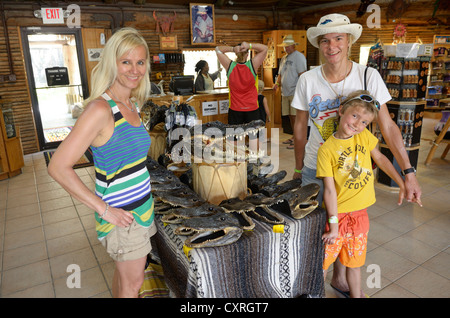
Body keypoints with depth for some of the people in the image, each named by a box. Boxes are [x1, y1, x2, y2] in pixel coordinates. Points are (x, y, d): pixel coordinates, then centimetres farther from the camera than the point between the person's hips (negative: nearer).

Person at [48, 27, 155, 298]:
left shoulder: (132, 106, 5)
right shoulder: (100, 109, -21)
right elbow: (59, 167, -23)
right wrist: (104, 209, -21)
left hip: (140, 205, 7)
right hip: (121, 213, -7)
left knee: (125, 272, 24)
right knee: (133, 282, 11)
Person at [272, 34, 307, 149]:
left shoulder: (299, 56, -5)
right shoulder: (283, 58, 20)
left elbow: (302, 75, -13)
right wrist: (277, 83, 5)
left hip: (295, 92, -7)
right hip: (285, 92, 8)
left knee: (295, 116, -9)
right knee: (290, 116, 12)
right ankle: (294, 136, 24)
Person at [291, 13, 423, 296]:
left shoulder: (368, 76, -11)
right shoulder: (307, 80, -9)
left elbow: (387, 126, -9)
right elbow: (300, 127, 1)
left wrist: (409, 172, -13)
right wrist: (298, 167, 7)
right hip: (314, 167, 1)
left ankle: (340, 277, 41)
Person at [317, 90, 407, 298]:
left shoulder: (364, 135, -3)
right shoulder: (326, 149, -17)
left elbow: (380, 158, 13)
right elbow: (329, 189, -18)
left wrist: (402, 184, 13)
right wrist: (333, 224, -16)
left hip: (359, 213, 5)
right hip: (337, 213, -4)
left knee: (354, 262, 22)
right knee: (323, 262, 8)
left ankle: (356, 295, 41)